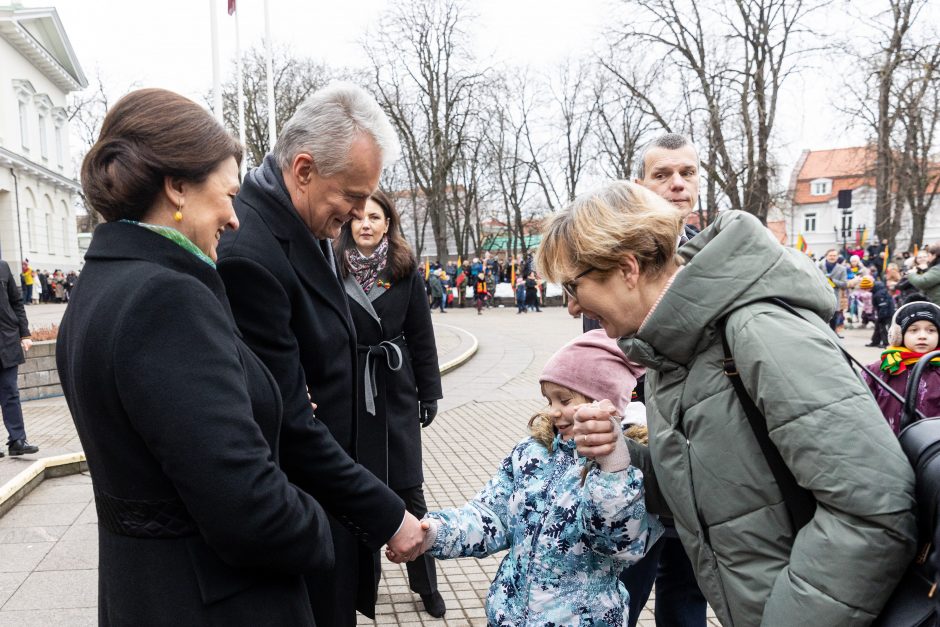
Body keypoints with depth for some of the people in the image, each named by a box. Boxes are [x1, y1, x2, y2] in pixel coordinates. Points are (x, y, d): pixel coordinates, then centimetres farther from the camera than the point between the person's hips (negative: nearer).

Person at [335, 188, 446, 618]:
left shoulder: (406, 272, -1)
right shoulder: (334, 269, -3)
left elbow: (422, 338, 2)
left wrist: (429, 395, 1)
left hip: (396, 390, 0)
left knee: (407, 489, 6)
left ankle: (426, 583, 20)